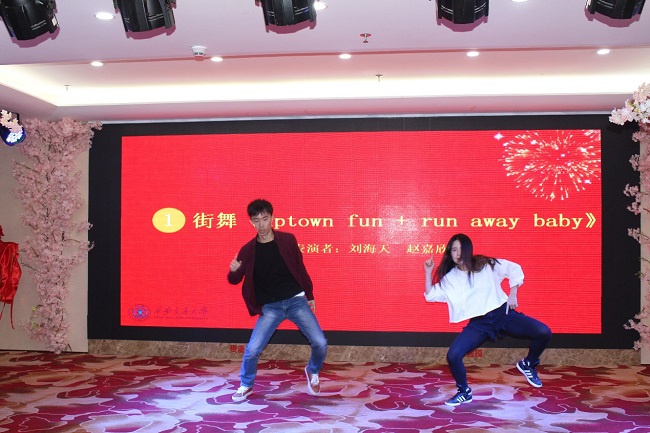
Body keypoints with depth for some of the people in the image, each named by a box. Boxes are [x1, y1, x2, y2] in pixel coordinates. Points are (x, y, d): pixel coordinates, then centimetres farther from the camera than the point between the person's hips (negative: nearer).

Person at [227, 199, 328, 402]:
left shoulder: (287, 240, -2)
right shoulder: (248, 250, -3)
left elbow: (300, 268, 8)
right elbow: (235, 280, 3)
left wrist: (309, 295, 10)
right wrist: (234, 271, -20)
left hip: (296, 301, 0)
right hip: (270, 307, 0)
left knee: (320, 343, -7)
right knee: (252, 349, -11)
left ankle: (313, 372, 26)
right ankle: (246, 386, 19)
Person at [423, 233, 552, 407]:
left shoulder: (486, 265, 4)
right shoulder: (448, 278, 9)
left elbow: (514, 269, 5)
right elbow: (430, 296, 10)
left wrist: (512, 294, -5)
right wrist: (428, 272, 2)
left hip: (503, 314, 0)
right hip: (478, 324, 0)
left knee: (543, 333, -18)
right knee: (453, 355, -22)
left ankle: (528, 365, 14)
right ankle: (464, 392, 7)